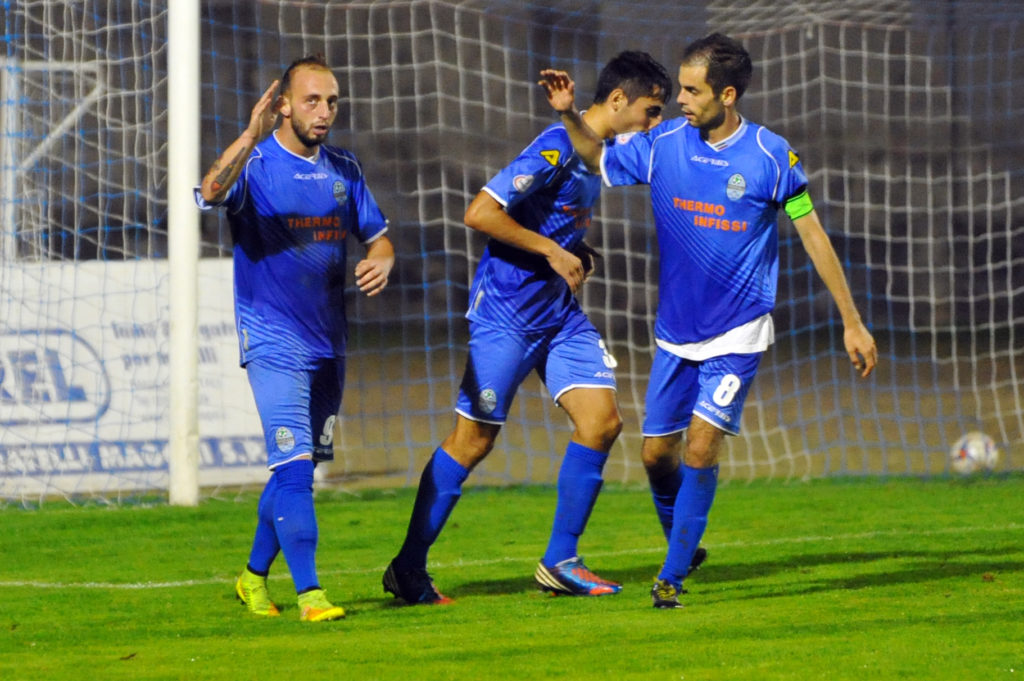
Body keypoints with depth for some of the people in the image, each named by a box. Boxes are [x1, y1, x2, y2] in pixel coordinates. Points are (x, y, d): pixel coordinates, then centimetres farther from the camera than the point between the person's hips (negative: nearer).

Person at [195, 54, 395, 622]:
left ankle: (255, 576, 29)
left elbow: (377, 235, 17)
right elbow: (211, 194, -32)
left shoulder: (344, 170, 8)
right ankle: (308, 593, -16)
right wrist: (250, 137, -47)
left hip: (328, 341, 6)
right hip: (272, 342, -6)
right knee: (294, 467, -15)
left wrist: (382, 261, -7)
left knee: (297, 470, 14)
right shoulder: (256, 164, -10)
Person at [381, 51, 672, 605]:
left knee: (601, 421, -3)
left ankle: (559, 562, 6)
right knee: (473, 440, -4)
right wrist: (553, 252, -19)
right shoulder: (557, 149, -19)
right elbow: (480, 213, -24)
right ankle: (408, 570, 7)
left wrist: (576, 253, 8)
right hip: (507, 313, -9)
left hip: (559, 311, 9)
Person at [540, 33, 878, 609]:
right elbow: (598, 159, 16)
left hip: (737, 334, -4)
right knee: (657, 453, 6)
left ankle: (673, 577, -6)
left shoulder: (771, 156, -11)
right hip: (675, 333, 4)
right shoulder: (663, 144, -2)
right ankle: (683, 546, 32)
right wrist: (569, 113, -4)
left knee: (701, 446, -14)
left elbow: (813, 235, -4)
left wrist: (852, 322, -1)